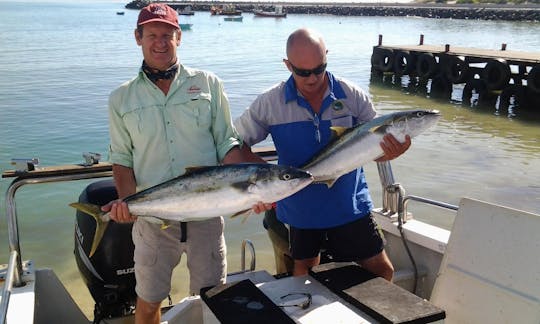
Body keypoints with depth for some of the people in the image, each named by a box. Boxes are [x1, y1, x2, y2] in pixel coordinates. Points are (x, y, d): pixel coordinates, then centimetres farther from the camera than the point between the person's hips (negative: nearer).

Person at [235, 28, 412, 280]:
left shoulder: (352, 96, -7)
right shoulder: (270, 103, -9)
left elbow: (377, 144, -1)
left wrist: (391, 152, -25)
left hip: (350, 207, 1)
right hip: (298, 210, 0)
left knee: (382, 271, 8)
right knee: (303, 273, 15)